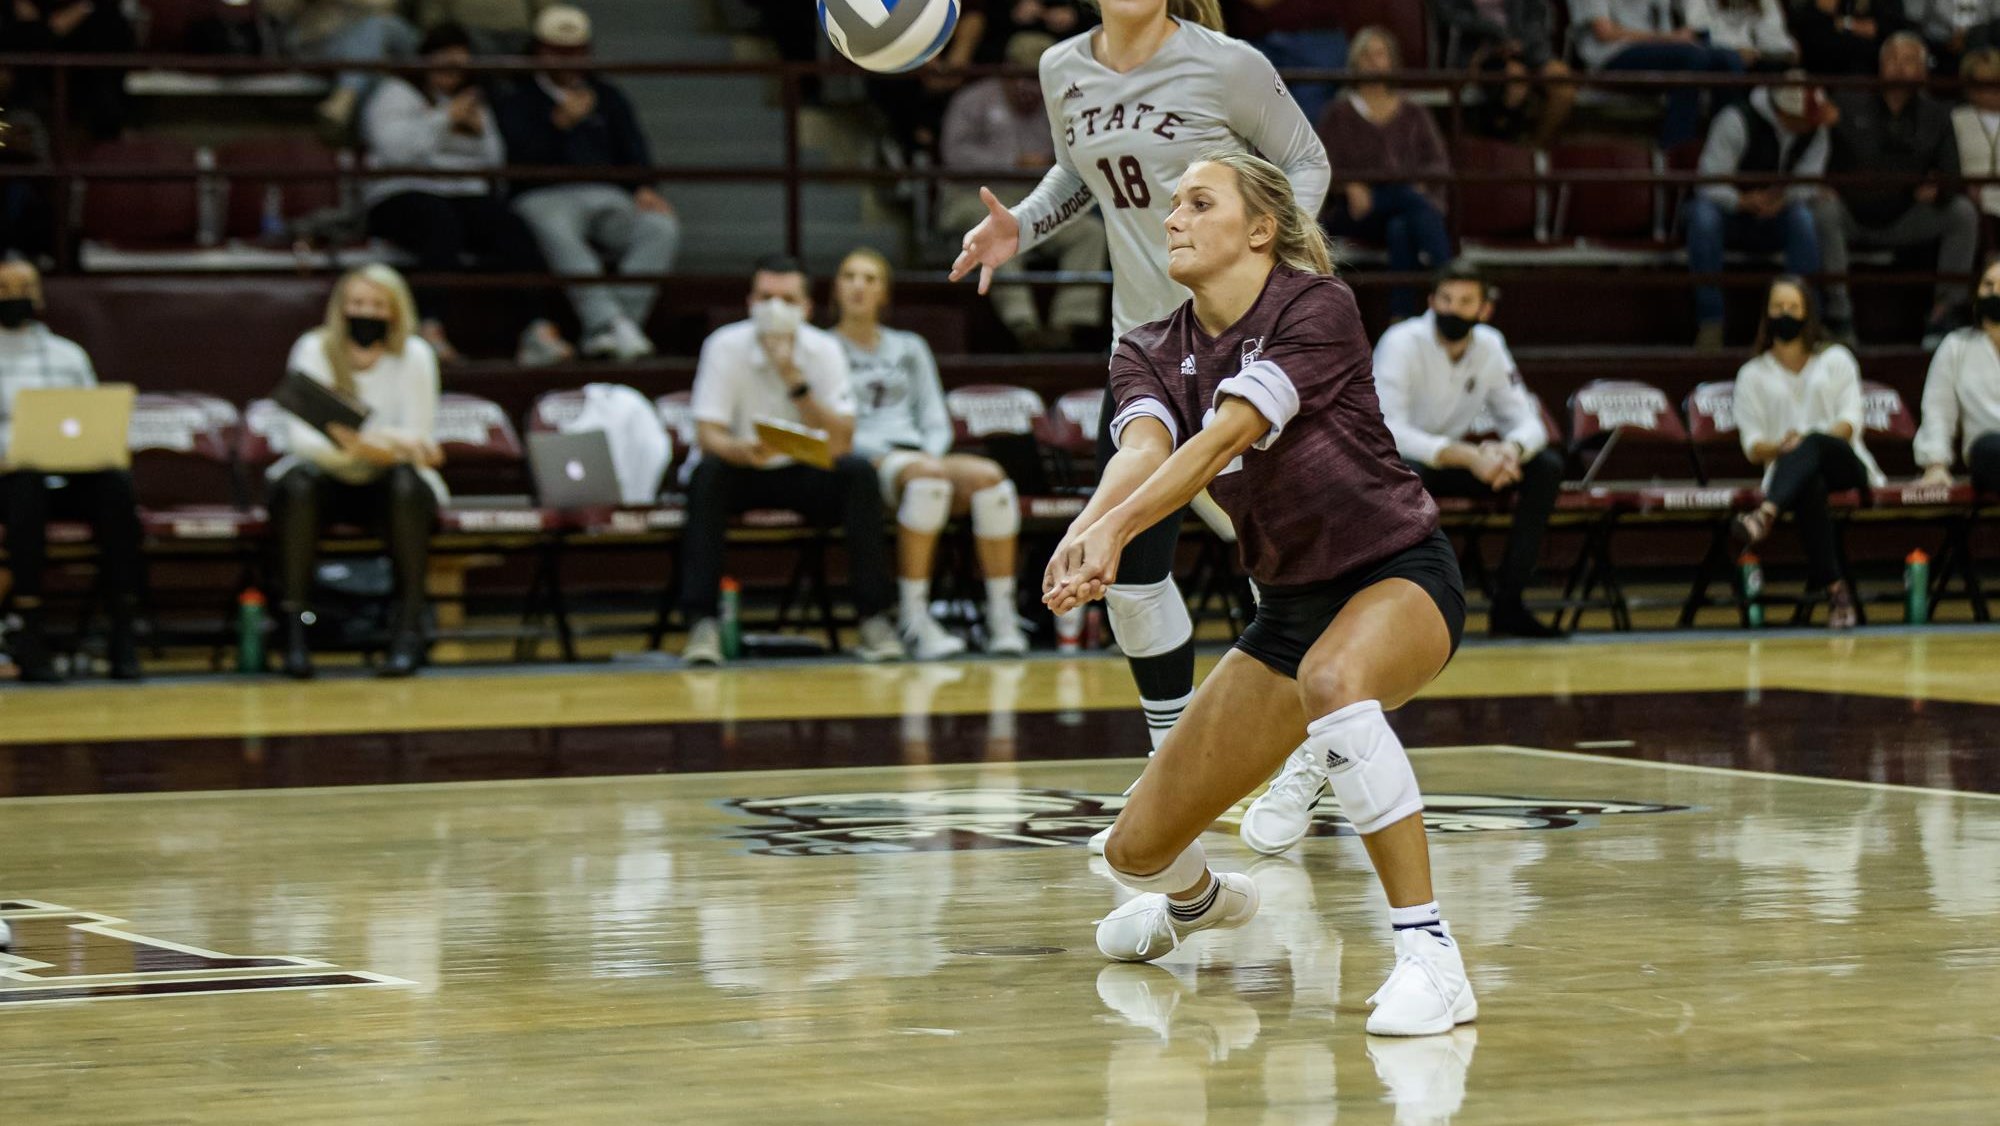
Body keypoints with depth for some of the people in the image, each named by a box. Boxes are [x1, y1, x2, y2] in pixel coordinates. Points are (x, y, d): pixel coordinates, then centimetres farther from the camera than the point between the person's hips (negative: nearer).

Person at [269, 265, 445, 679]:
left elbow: (420, 439, -14)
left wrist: (371, 442, -35)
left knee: (406, 483, -34)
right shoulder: (314, 350, -10)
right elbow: (300, 436, -21)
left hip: (387, 486, 0)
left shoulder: (414, 355, -9)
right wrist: (365, 448, -40)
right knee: (298, 482, -34)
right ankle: (293, 626, -31)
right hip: (330, 481, 0)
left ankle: (409, 628, -30)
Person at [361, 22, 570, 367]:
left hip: (466, 195, 5)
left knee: (509, 225, -28)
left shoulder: (473, 100, 26)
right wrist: (445, 119, -8)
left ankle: (537, 328, -40)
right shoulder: (396, 94, 9)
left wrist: (480, 130, 2)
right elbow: (396, 148, -9)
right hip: (402, 195, -5)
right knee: (441, 223, -40)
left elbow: (493, 163, 21)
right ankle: (430, 328, -51)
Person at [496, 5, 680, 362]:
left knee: (661, 228, -28)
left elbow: (634, 152, 17)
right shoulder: (517, 102, 17)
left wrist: (643, 190, -4)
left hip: (607, 196, 4)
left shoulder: (607, 98, 29)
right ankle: (608, 322, -56)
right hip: (545, 196, -4)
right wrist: (560, 121, -15)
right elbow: (522, 156, -2)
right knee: (560, 238, -40)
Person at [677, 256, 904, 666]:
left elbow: (840, 444, -18)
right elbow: (708, 436, -21)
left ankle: (874, 620, -23)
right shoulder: (725, 347, -13)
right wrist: (744, 450, -44)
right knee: (707, 474, -34)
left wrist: (793, 379, -28)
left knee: (859, 473, -27)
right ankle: (701, 623, -34)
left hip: (803, 475, 1)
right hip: (740, 472, -1)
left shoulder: (824, 351, -9)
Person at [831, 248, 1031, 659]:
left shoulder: (909, 348, 26)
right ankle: (914, 620, -40)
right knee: (928, 475, -40)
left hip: (918, 453, 4)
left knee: (990, 476, -30)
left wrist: (930, 452, -4)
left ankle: (1002, 618, -31)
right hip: (861, 463, -4)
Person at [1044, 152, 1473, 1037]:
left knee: (1332, 679, -43)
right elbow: (1144, 446, -21)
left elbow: (1226, 435, -30)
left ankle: (1430, 957, -39)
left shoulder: (1316, 307, -17)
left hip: (1400, 574, -6)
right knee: (1139, 849, 3)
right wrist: (1085, 531, -44)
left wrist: (1117, 526, -45)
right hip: (1290, 605, 6)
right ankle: (1198, 898, 43)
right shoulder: (1151, 354, 0)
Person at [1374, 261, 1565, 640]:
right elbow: (1388, 431, -31)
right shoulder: (1402, 343, -21)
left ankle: (1508, 603, -10)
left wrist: (1510, 450, -30)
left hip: (1451, 458, 6)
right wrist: (1467, 457, -42)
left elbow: (1527, 423, -3)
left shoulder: (1489, 345, -4)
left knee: (1546, 467, -12)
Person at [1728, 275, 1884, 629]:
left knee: (1814, 442, -38)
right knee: (1810, 486, -40)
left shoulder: (1835, 359, 18)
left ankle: (1767, 513, -66)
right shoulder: (1753, 374, 19)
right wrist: (1780, 446, -18)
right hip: (1788, 470, 0)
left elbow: (1851, 423, 3)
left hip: (1845, 466, 0)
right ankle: (1835, 588, -51)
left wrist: (1806, 441, -18)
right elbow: (1752, 445, 7)